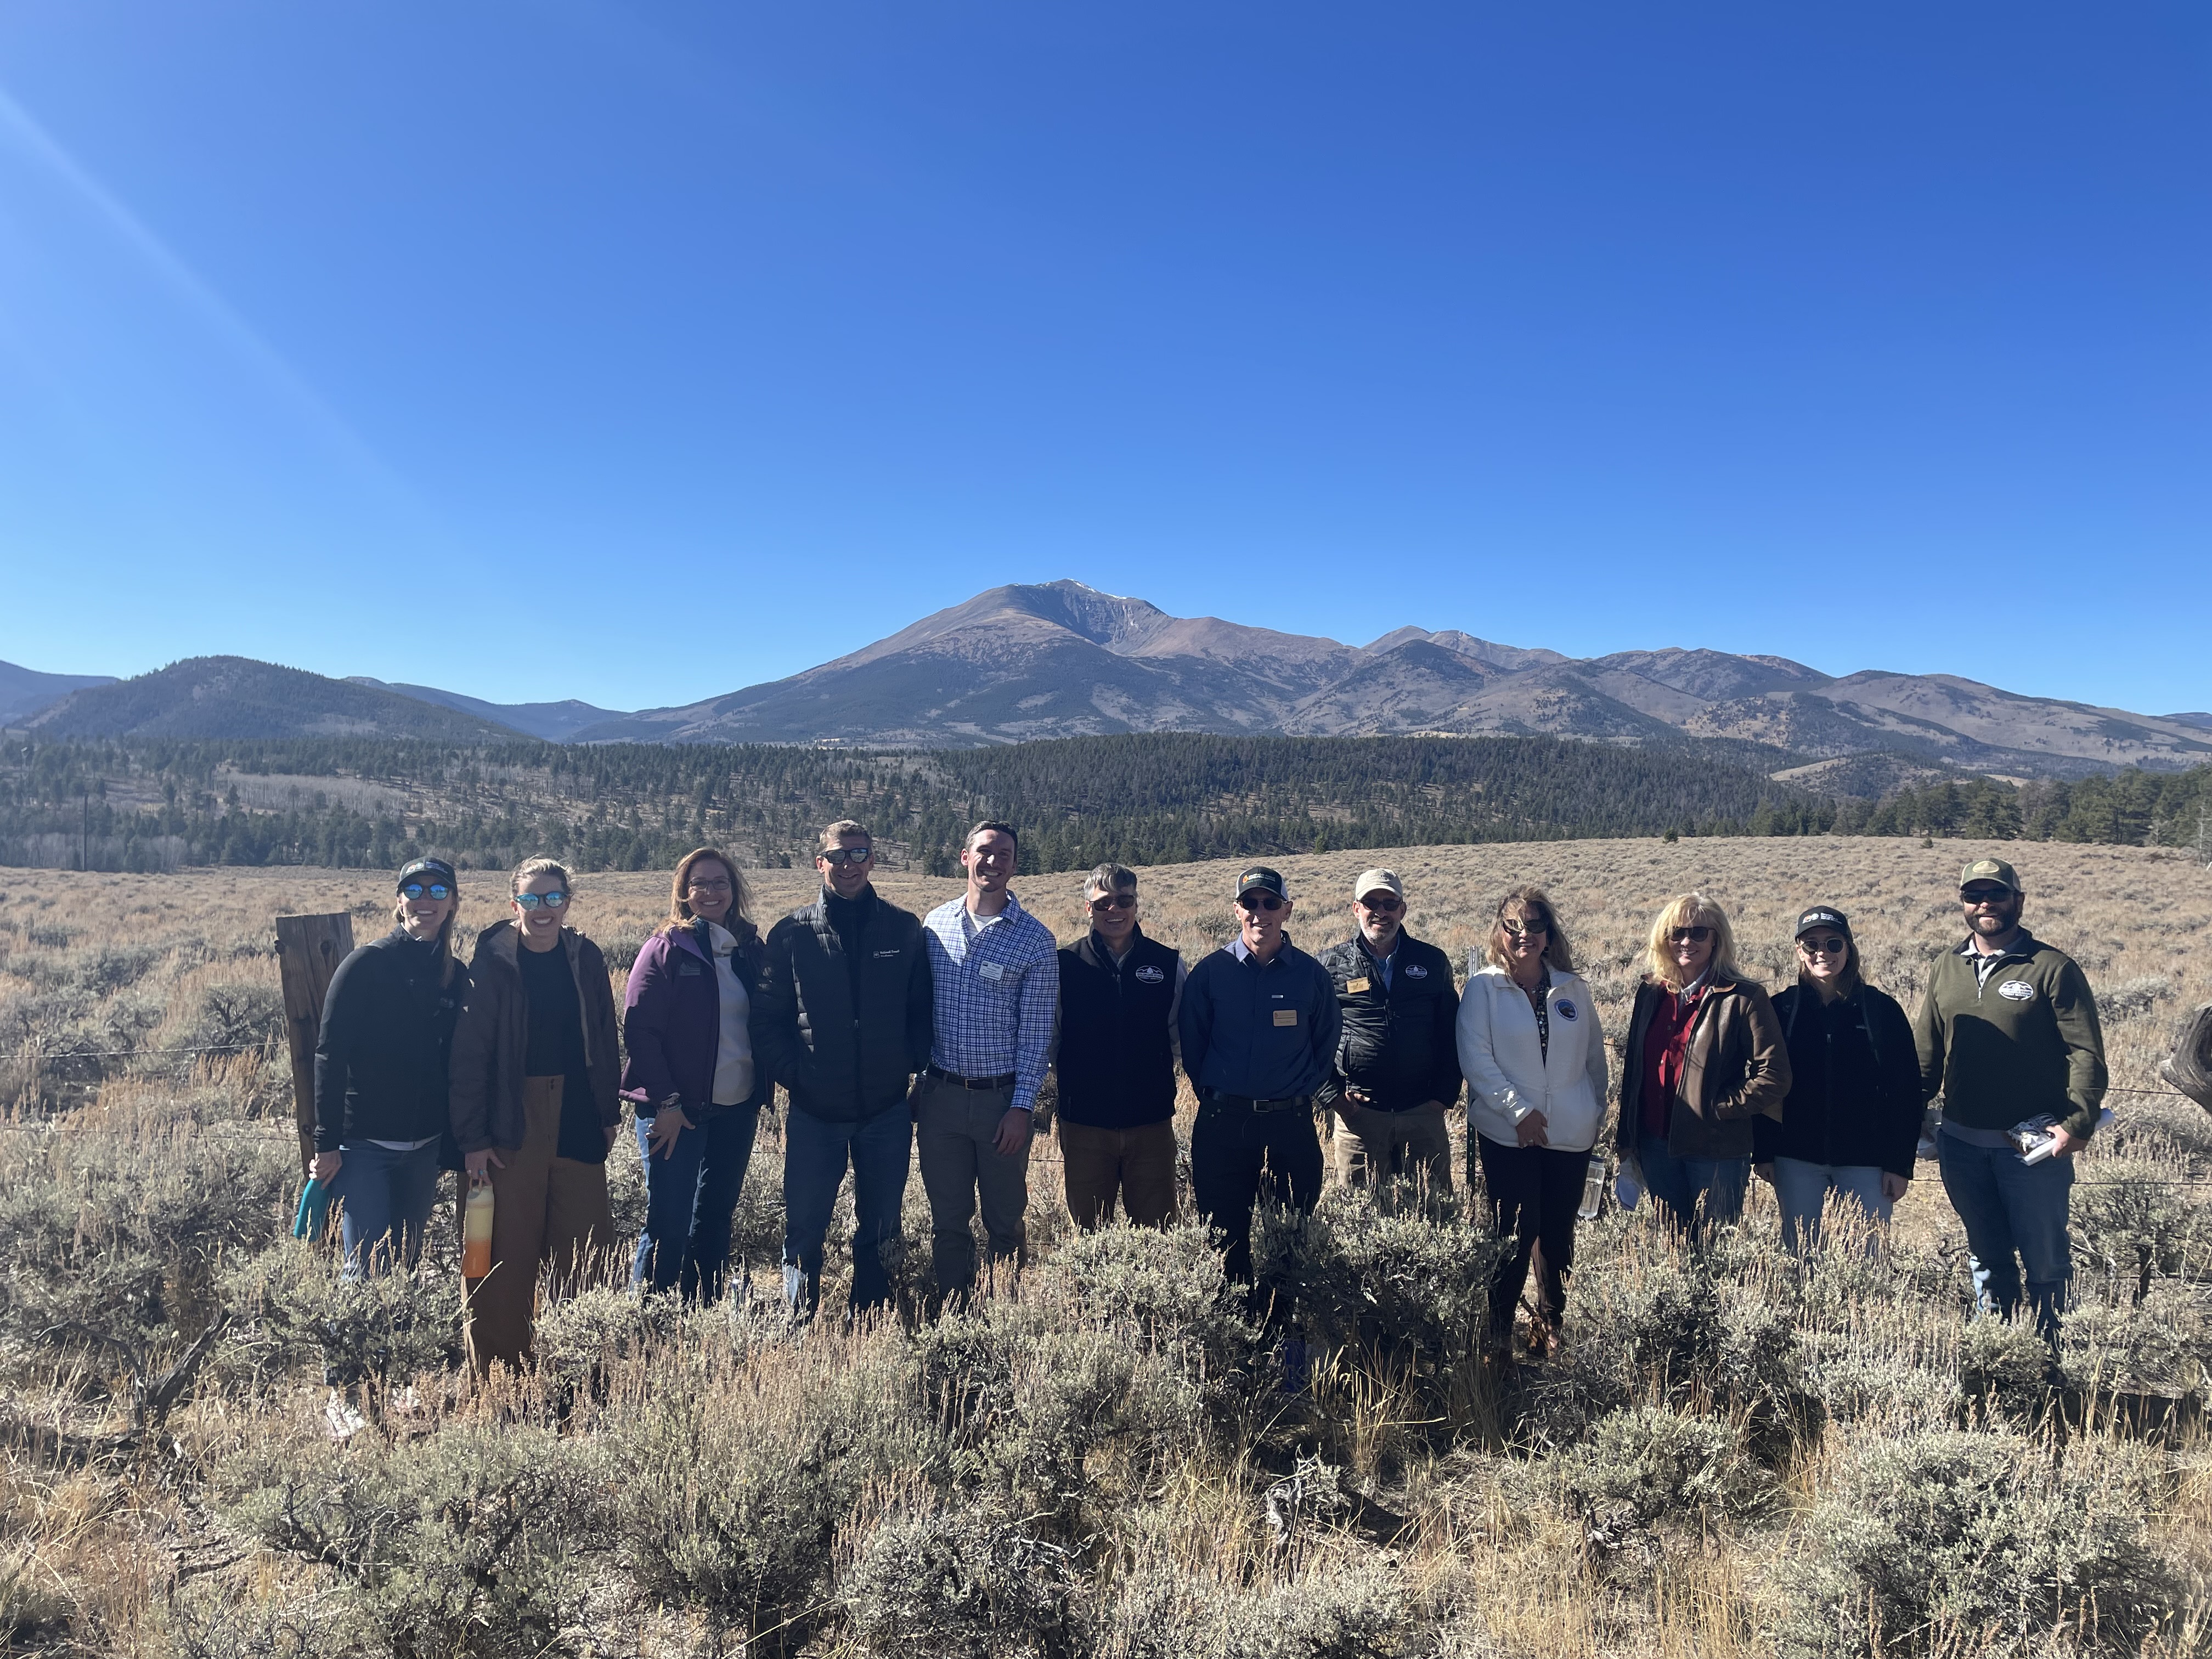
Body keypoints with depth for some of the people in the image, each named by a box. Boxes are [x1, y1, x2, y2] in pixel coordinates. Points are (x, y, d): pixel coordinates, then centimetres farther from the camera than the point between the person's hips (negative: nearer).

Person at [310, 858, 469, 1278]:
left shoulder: (455, 976, 7)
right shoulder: (366, 964, -8)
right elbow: (329, 1055, -10)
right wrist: (326, 1144, -12)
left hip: (425, 1148, 5)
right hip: (364, 1146, -5)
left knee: (406, 1264, 11)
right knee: (367, 1269, -5)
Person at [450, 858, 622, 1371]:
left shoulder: (586, 959, 6)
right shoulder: (494, 963, -6)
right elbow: (469, 1055, -7)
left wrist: (610, 1113, 10)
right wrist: (473, 1138, -11)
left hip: (577, 1123, 4)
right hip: (513, 1125, -3)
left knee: (587, 1251, 6)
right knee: (509, 1254, 3)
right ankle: (500, 1373, 17)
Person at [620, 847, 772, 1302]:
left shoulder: (751, 949, 9)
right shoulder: (667, 949, -6)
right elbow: (638, 1029, -10)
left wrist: (762, 1093, 6)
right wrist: (666, 1103, -15)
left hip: (737, 1110, 5)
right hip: (677, 1112, -5)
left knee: (716, 1217, 13)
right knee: (669, 1225, -2)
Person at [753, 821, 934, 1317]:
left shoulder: (904, 929, 1)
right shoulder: (791, 933, -1)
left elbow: (922, 1009, 7)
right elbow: (766, 1019, 2)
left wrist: (912, 1062, -5)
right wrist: (790, 1073, -8)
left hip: (886, 1110, 1)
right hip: (814, 1112, -1)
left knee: (880, 1229, 12)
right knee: (804, 1229, 5)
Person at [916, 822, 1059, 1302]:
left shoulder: (1035, 939, -6)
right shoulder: (935, 924, 3)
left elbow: (1036, 1034, -6)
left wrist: (1022, 1107, -10)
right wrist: (914, 1083, 5)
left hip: (1003, 1099, -2)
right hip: (940, 1096, 2)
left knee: (1006, 1221, 10)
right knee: (948, 1220, 12)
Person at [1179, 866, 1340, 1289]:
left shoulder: (1311, 974, 1)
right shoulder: (1210, 972, 0)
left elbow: (1328, 1043, 10)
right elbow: (1191, 1041, 8)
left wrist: (1304, 1093, 5)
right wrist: (1212, 1094, 5)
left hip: (1291, 1124, 0)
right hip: (1222, 1123, 0)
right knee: (1225, 1237, 7)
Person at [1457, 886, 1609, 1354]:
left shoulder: (1573, 989, 8)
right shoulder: (1483, 987, -3)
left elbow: (1594, 1057, 15)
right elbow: (1475, 1059, -9)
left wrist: (1596, 1113, 12)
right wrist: (1519, 1110, -14)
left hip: (1571, 1136, 3)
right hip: (1507, 1135, -3)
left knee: (1558, 1238, 10)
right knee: (1515, 1237, -3)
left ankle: (1552, 1329, 26)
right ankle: (1498, 1338, 11)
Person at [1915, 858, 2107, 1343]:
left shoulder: (2053, 969, -5)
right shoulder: (1945, 970, 8)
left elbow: (2086, 1052, -10)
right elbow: (1926, 1053, 10)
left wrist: (2078, 1121, -20)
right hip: (1961, 1144, 4)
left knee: (2044, 1261, 5)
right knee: (1987, 1258, 15)